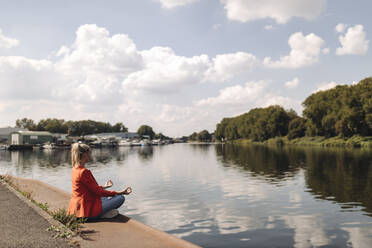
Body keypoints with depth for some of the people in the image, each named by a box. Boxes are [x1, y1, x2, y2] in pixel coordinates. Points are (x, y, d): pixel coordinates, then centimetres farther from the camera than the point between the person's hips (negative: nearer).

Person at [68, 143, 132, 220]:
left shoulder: (75, 169, 8)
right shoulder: (84, 172, -22)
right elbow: (98, 192, -18)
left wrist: (104, 187, 31)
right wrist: (120, 193, -14)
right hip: (86, 211, -9)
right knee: (121, 198, -6)